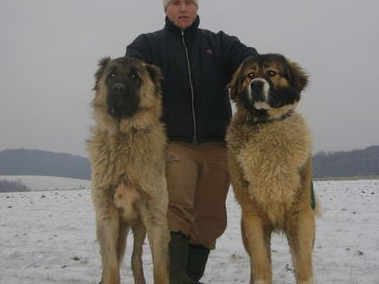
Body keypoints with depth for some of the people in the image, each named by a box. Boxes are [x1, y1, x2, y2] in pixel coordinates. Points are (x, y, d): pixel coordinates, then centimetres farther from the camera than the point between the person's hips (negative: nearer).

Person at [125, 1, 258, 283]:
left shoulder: (219, 43, 14)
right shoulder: (148, 44, 9)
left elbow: (251, 59, -3)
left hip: (216, 144, 3)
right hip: (172, 142, -2)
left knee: (210, 219, 6)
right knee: (177, 209, -19)